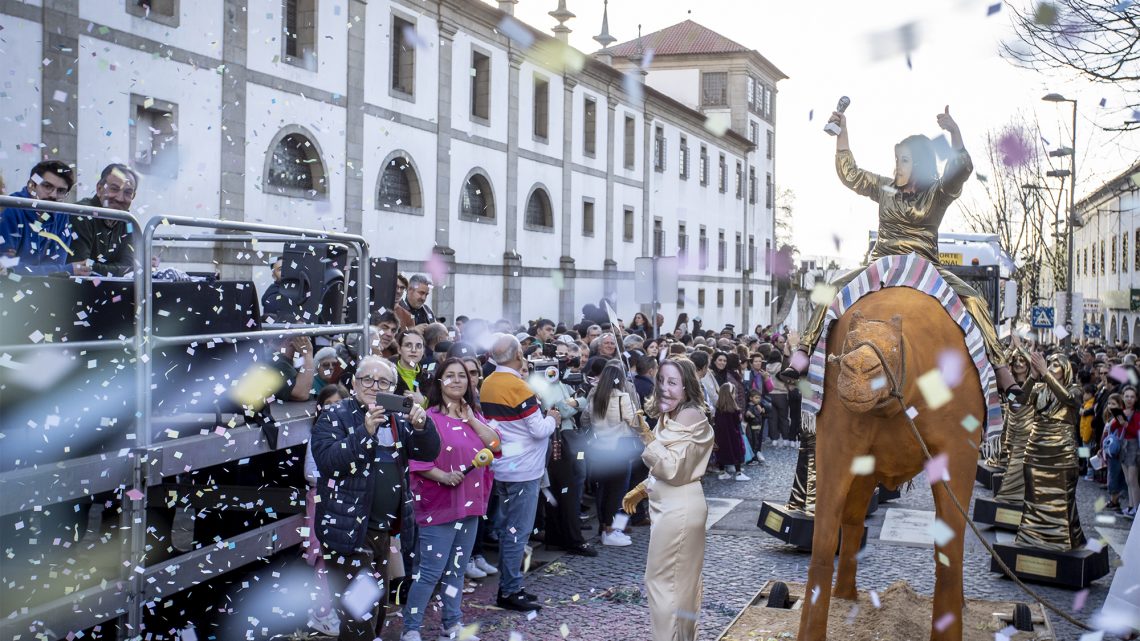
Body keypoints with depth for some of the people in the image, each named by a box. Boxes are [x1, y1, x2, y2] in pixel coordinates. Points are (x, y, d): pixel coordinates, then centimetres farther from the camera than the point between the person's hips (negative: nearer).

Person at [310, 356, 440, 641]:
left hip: (383, 529, 7)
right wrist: (365, 432, -29)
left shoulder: (396, 419, 11)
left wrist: (421, 425, -15)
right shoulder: (334, 417, -7)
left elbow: (429, 452, 4)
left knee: (378, 606, 18)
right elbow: (326, 460, -21)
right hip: (348, 529, -7)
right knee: (360, 614, -12)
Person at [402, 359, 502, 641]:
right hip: (439, 505, -7)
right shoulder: (430, 417, -10)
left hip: (470, 503, 7)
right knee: (431, 571, -5)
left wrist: (471, 419, -5)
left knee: (457, 569, 15)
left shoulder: (474, 415, 11)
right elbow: (416, 461, -14)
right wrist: (443, 476, -25)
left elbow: (496, 445, -1)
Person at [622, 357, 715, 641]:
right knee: (680, 579, 19)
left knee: (663, 580, -2)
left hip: (678, 509, -10)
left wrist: (646, 437, -25)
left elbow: (673, 468, -25)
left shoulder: (690, 418, -18)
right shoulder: (671, 417, 11)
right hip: (671, 506, 10)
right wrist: (642, 489, 17)